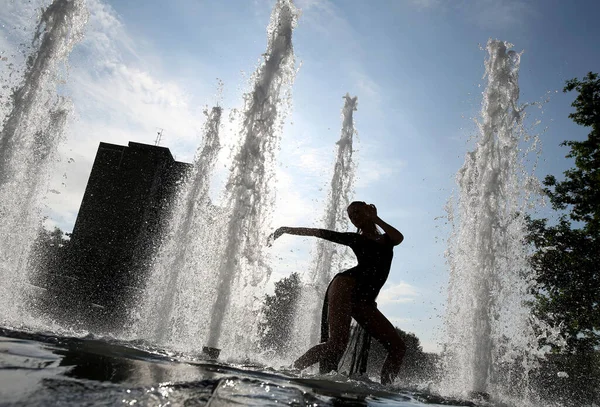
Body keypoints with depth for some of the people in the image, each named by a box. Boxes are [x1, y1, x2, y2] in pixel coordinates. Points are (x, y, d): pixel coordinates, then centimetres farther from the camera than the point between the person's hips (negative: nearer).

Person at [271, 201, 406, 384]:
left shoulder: (386, 239, 26)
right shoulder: (355, 239, 19)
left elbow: (399, 238, 2)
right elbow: (320, 232, 20)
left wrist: (375, 219, 9)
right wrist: (289, 229, 18)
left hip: (365, 302, 5)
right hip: (346, 284, -4)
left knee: (398, 347, -5)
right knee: (338, 341, -25)